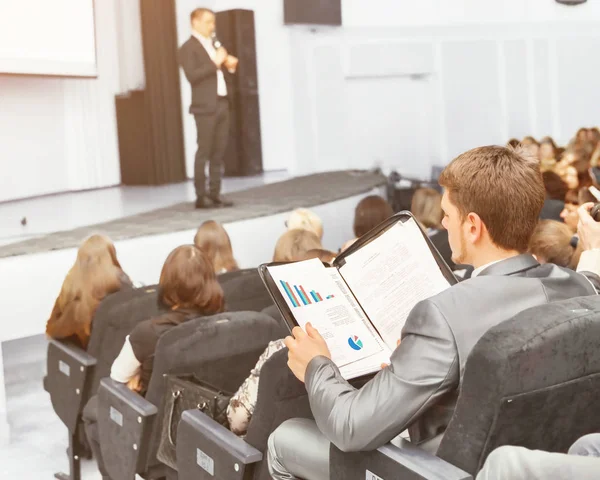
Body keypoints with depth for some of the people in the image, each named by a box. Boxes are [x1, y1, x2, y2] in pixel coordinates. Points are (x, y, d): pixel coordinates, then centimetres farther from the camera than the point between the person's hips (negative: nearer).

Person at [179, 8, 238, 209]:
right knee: (204, 152, -6)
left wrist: (229, 66, 6)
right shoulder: (188, 48, -5)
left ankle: (215, 193, 10)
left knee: (218, 152, 6)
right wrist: (215, 63, -20)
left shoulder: (212, 45, 21)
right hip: (205, 106, -8)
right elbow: (192, 76, -18)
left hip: (222, 103, 8)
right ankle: (201, 196, -3)